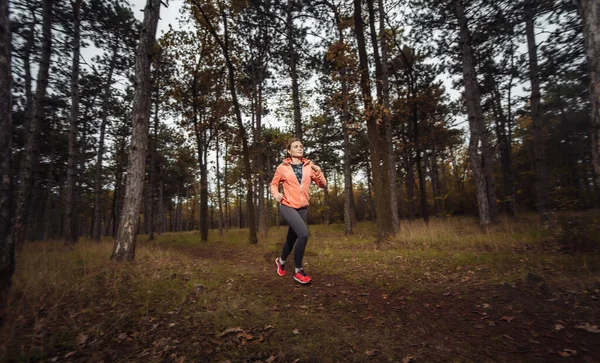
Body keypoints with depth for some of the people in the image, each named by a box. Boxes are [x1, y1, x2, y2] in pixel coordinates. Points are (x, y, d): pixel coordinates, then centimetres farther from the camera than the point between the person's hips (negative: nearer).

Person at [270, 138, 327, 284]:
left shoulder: (309, 166, 5)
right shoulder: (282, 167, -2)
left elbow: (322, 184, 5)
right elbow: (273, 184, 11)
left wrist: (318, 172, -12)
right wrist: (276, 194, -9)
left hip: (302, 208, 4)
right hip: (287, 206, -4)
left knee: (292, 238, 16)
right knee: (303, 233, -24)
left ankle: (281, 261, 47)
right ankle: (298, 271, -5)